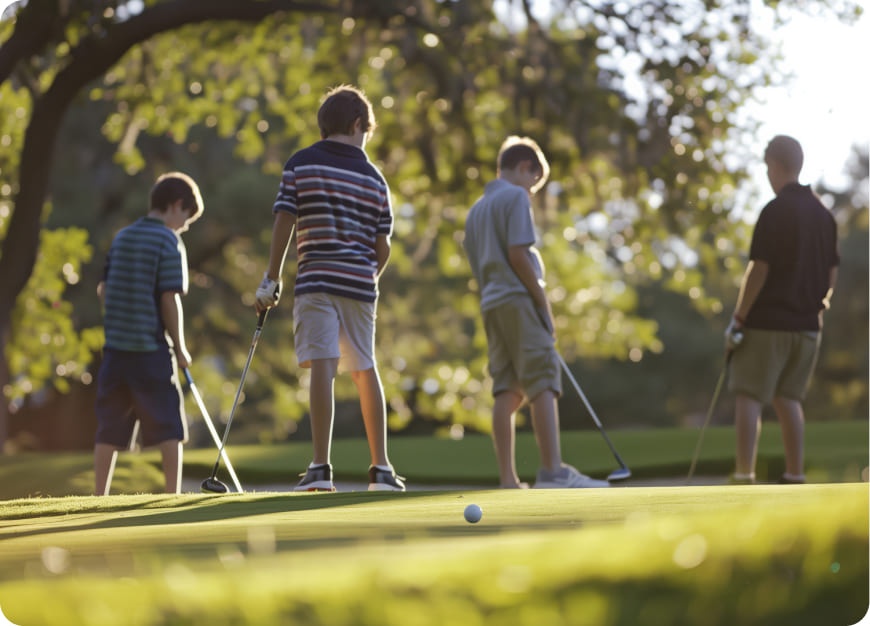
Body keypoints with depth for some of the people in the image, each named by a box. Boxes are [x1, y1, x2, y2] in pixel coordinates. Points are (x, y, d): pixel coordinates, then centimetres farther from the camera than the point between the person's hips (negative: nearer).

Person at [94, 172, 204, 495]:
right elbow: (170, 299, -12)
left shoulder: (122, 237, 13)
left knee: (110, 428, 8)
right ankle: (173, 494, -1)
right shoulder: (169, 241, -7)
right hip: (151, 347, -6)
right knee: (169, 426, 2)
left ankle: (100, 496, 8)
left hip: (116, 346, 6)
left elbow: (103, 289, 13)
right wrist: (180, 348, -5)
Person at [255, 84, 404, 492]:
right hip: (361, 286, 3)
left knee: (322, 367, -12)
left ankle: (321, 467, -20)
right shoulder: (374, 177, 9)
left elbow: (283, 223, -6)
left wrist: (271, 279, -1)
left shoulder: (300, 164, 2)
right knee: (365, 372, 13)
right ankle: (380, 469, 17)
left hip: (316, 281, -3)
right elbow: (383, 248, 8)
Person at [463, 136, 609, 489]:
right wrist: (544, 302, -10)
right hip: (519, 300, -8)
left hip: (490, 305, 8)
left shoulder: (476, 209, 23)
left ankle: (508, 479, -2)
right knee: (543, 384, -11)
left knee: (506, 390, 4)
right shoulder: (516, 197, -2)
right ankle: (553, 471, -19)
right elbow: (517, 253, -13)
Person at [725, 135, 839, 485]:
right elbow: (831, 276, 13)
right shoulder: (823, 215, 10)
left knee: (749, 398, -4)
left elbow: (759, 271, -15)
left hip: (768, 322, -7)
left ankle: (744, 476, -11)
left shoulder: (775, 211, -12)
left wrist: (738, 319, -10)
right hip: (807, 325, 7)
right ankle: (795, 476, 13)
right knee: (787, 399, 15)